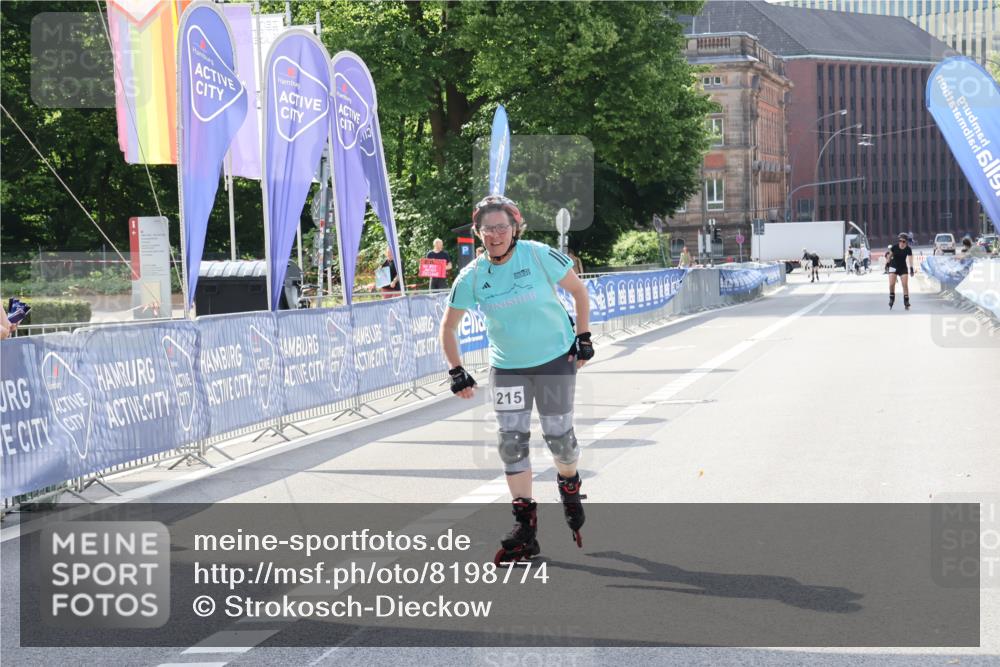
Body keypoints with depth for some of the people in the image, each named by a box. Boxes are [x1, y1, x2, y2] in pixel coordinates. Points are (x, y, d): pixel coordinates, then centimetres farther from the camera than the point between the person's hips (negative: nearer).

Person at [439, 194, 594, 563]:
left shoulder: (540, 256, -15)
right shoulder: (472, 276, -9)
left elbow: (578, 290, -1)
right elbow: (448, 326, 3)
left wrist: (583, 338, -2)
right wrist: (457, 372, -3)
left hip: (555, 358, -2)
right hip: (506, 366, 2)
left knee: (558, 434, 1)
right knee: (511, 442, -3)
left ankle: (569, 486, 35)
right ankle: (525, 526, 4)